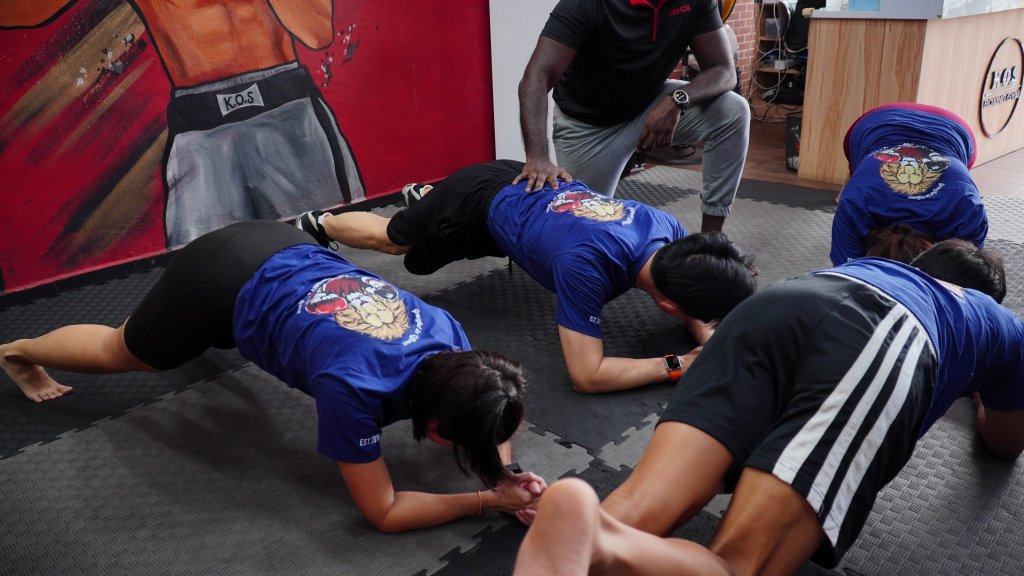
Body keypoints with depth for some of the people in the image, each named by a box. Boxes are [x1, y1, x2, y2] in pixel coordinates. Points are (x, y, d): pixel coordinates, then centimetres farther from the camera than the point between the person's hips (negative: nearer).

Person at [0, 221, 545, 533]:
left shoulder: (447, 333, -21)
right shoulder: (354, 385, -37)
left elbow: (485, 405, -1)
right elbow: (383, 512, -27)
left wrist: (505, 474, -20)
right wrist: (489, 500, -30)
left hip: (279, 250, 5)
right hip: (223, 281, -4)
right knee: (121, 351, 25)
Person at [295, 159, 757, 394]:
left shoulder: (670, 230, -26)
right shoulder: (586, 265, -46)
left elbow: (686, 285, -3)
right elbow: (587, 376, -42)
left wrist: (706, 335, -24)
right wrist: (680, 365, -40)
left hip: (525, 184, 6)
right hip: (482, 201, -6)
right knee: (391, 239, 21)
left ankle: (422, 193, 63)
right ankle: (316, 225, 47)